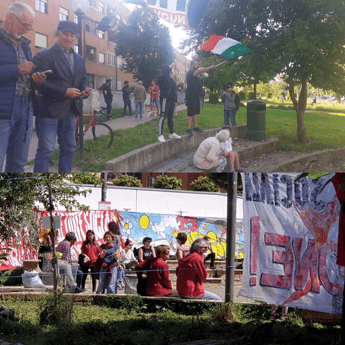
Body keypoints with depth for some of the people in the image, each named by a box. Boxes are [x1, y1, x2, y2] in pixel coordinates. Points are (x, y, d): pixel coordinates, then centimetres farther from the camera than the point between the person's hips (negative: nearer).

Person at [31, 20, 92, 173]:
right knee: (45, 150, -10)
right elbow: (39, 82, -17)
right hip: (49, 109, -8)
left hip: (70, 111, 8)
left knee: (68, 148, 14)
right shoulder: (45, 55, -7)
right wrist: (64, 91, -21)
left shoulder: (79, 60, 16)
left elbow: (82, 81, 24)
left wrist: (85, 91, -2)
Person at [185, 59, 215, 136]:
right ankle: (188, 129, -9)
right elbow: (199, 71, -28)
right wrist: (210, 67, -37)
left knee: (195, 112, 12)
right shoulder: (190, 73, -13)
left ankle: (195, 127, 16)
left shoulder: (195, 74, 22)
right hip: (191, 96, -10)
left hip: (196, 96, 10)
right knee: (190, 113, -9)